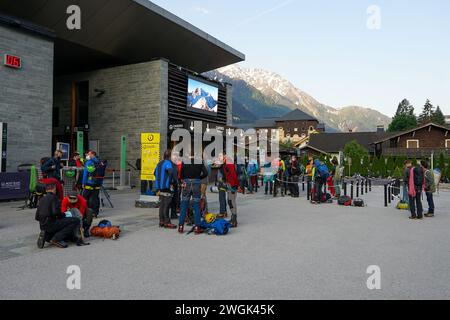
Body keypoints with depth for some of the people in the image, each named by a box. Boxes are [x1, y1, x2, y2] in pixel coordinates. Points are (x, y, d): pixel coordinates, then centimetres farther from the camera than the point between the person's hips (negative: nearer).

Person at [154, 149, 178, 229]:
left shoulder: (160, 163, 17)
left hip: (160, 188, 9)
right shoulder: (168, 163, -12)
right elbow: (171, 171, -31)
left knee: (162, 205, 13)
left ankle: (161, 221, 18)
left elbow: (155, 173, 25)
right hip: (167, 187, -9)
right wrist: (173, 181, -16)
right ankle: (167, 222, 0)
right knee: (166, 205, -4)